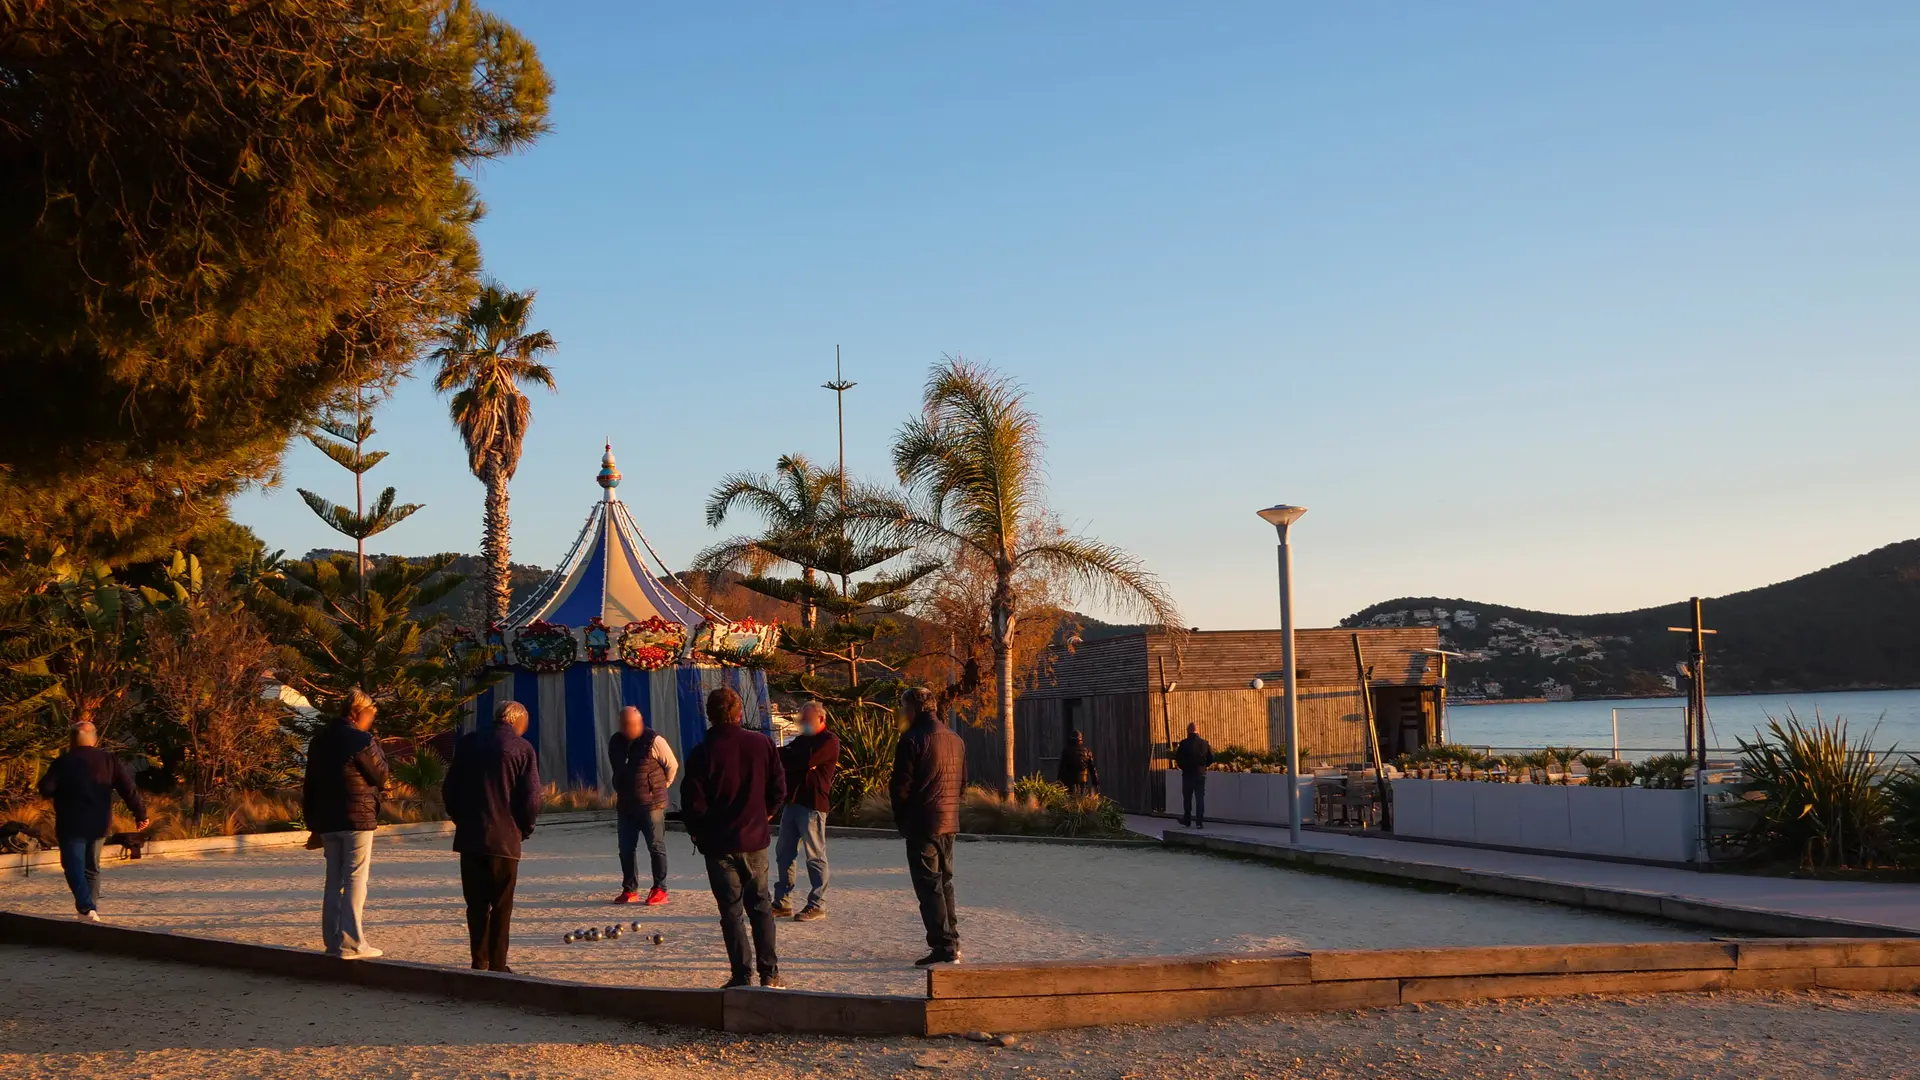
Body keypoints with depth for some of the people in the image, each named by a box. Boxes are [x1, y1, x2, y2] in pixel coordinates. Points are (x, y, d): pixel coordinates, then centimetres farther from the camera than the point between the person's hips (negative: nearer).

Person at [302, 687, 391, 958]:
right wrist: (376, 748, 3)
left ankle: (332, 941, 13)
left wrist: (313, 821, 20)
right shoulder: (362, 741, -12)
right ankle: (351, 944, -8)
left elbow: (310, 785, 16)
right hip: (357, 819, -7)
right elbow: (381, 777, -5)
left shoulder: (319, 741, 12)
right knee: (356, 880, -5)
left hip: (327, 821, 7)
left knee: (334, 880, 12)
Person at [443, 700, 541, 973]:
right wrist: (525, 829, 8)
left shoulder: (468, 743, 7)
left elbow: (449, 789, 8)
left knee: (476, 904, 10)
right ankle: (497, 965, 4)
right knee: (501, 906, 4)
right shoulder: (523, 749, -3)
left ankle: (479, 961, 10)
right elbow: (531, 797, -7)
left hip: (469, 838, 3)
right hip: (505, 838, -3)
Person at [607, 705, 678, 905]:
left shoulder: (653, 741, -12)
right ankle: (629, 889, 17)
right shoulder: (615, 742, 7)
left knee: (656, 847, -1)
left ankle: (659, 889, 4)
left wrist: (661, 787, 9)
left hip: (651, 804, -6)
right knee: (626, 849, 7)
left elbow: (672, 765, -2)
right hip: (626, 804, 6)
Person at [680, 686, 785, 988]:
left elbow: (693, 803, -12)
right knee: (760, 904, 15)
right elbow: (779, 790, 2)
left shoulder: (702, 754, -13)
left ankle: (742, 977, 2)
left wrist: (697, 833, 6)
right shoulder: (762, 744, -3)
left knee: (731, 909, 4)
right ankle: (770, 973, 14)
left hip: (719, 843, -3)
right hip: (756, 839, 3)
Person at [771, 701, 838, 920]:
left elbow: (806, 760, -20)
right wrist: (784, 754, -12)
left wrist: (781, 754, -8)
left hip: (812, 804, -9)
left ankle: (817, 905, 0)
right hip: (792, 801, 9)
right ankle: (781, 902, 16)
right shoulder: (802, 739, 21)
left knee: (815, 856, -4)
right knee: (784, 854, 10)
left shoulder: (829, 741, -7)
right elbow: (785, 758, 12)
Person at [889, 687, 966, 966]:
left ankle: (943, 948, -9)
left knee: (929, 885, -5)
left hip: (922, 824, -8)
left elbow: (901, 786, -13)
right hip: (949, 822, 8)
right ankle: (952, 942, 24)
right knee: (944, 882, 19)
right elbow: (962, 782, 17)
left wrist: (900, 817, 3)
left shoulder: (913, 740, -14)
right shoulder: (955, 739, 12)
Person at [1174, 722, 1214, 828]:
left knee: (1187, 798, 13)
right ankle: (1199, 822, -1)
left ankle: (1187, 819, 22)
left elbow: (1178, 759, -10)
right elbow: (1211, 758, 2)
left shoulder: (1184, 743, -11)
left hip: (1188, 774, -2)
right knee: (1200, 798, 4)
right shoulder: (1204, 743, -2)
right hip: (1201, 774, 2)